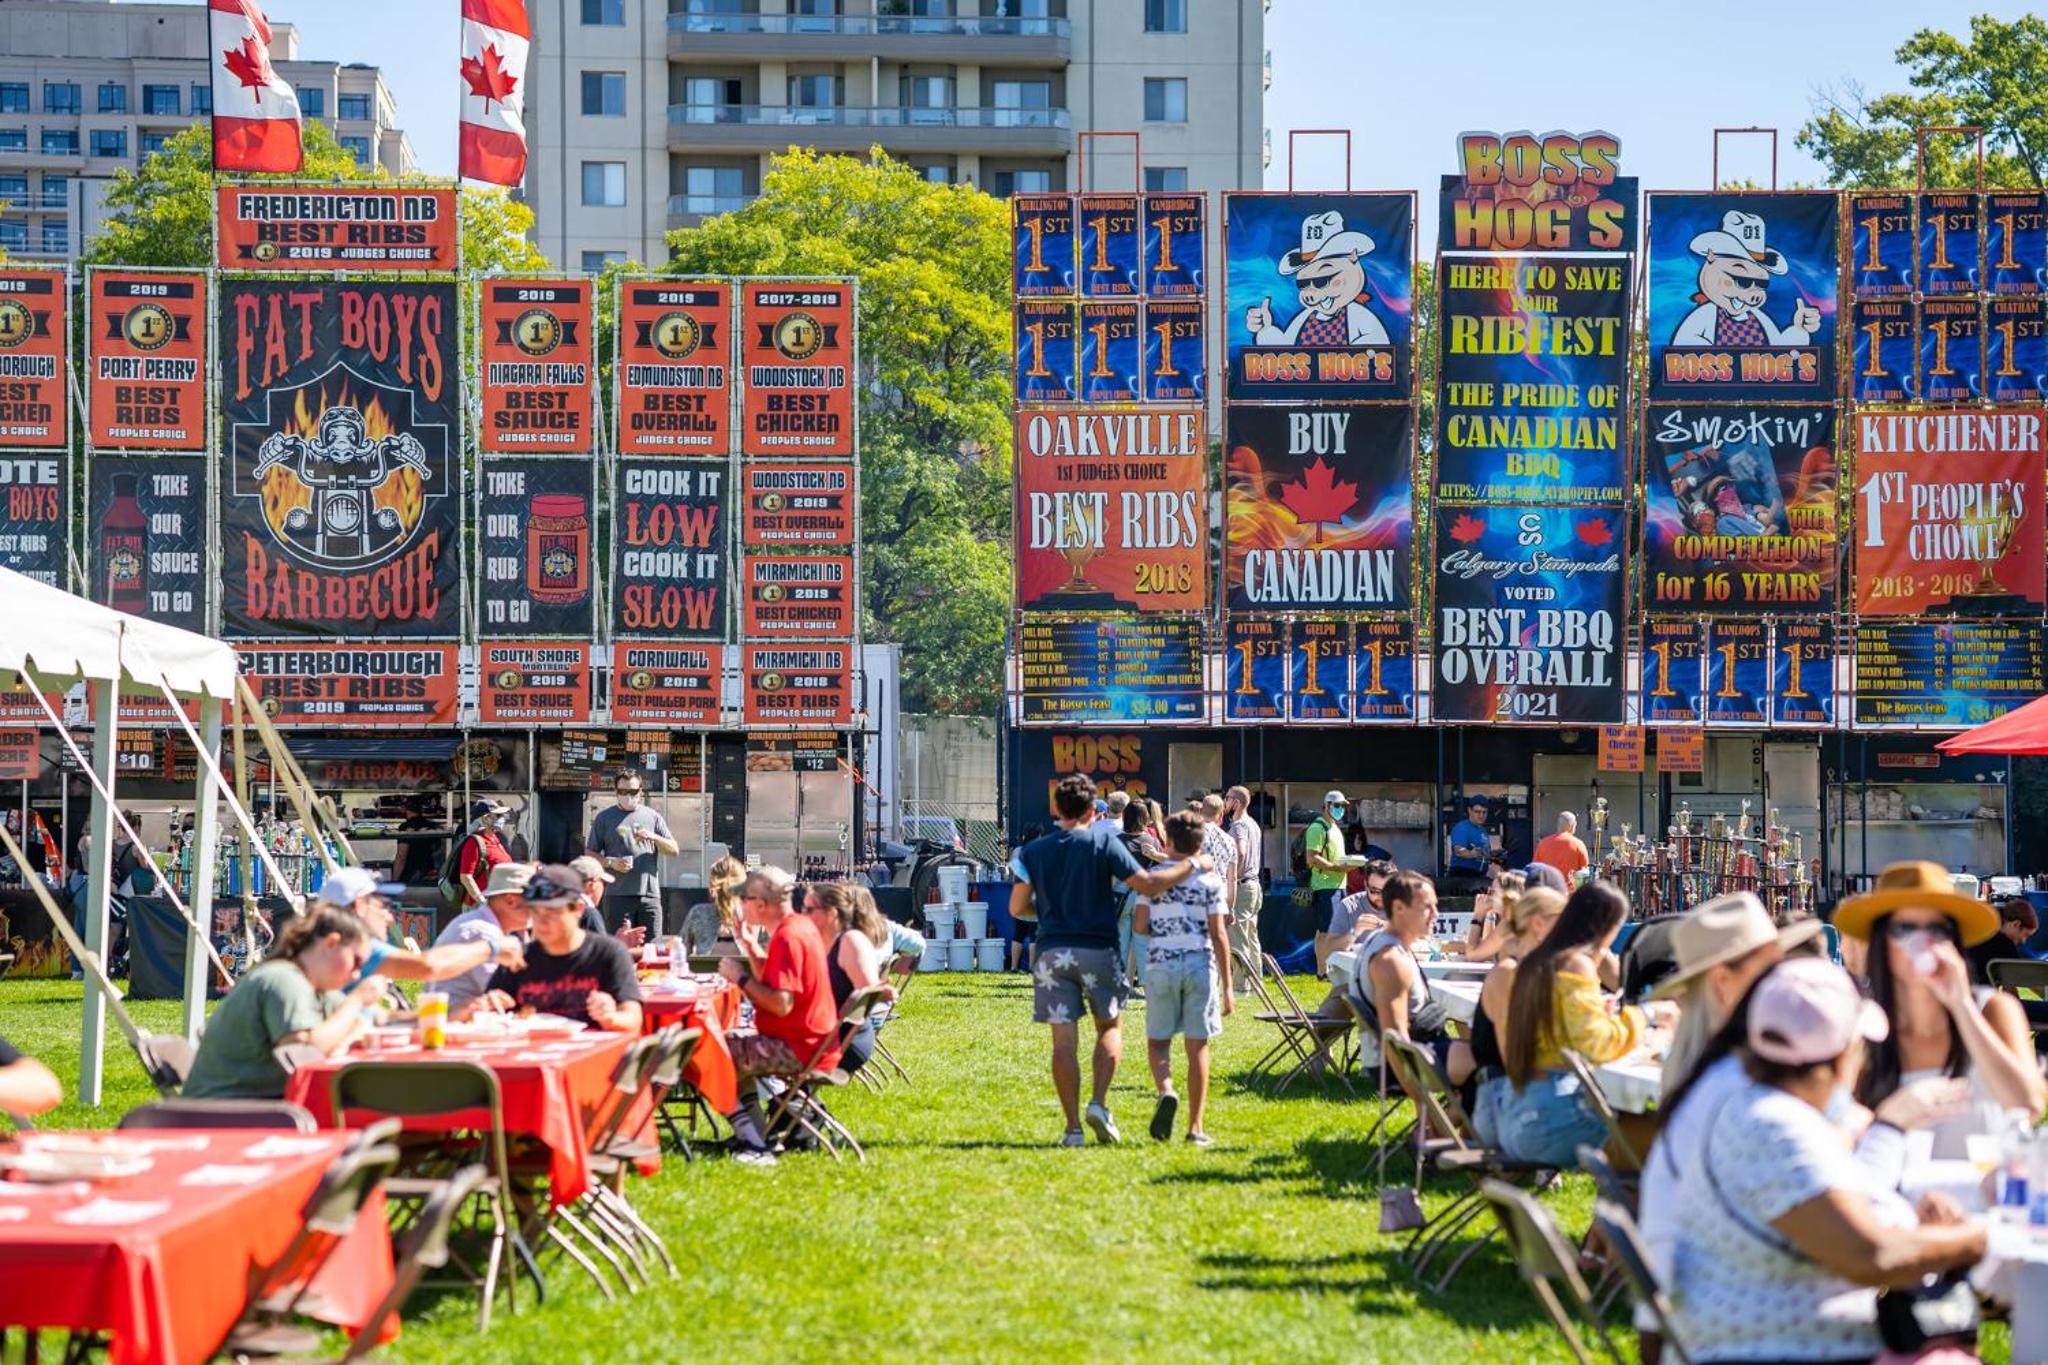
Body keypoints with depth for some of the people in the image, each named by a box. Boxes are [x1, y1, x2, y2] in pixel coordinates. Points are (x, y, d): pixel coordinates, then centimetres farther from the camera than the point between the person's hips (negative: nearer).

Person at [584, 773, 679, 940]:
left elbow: (674, 850, 12)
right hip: (618, 894, -2)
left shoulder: (652, 816, 14)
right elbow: (590, 853, 8)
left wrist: (654, 837, -6)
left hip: (649, 894, 2)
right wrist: (611, 862, -10)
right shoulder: (604, 817, 8)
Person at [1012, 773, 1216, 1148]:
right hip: (1097, 950, -1)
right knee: (1109, 1026, 17)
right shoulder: (1103, 841, -5)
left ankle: (1073, 1127, -1)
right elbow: (1147, 885, -10)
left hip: (1052, 952, 1)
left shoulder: (1033, 851, 3)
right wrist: (1193, 865, 2)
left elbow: (1017, 906, 5)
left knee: (1064, 1040, 1)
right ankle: (1099, 1103, -1)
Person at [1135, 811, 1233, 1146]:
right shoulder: (1210, 880, 1)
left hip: (1161, 964, 0)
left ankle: (1165, 1091, -19)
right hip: (1200, 964, 0)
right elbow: (1218, 934, -3)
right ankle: (1195, 1127, 7)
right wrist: (1227, 986, -2)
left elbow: (1141, 926, 0)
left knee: (1157, 1040, 12)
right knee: (1197, 1045, 5)